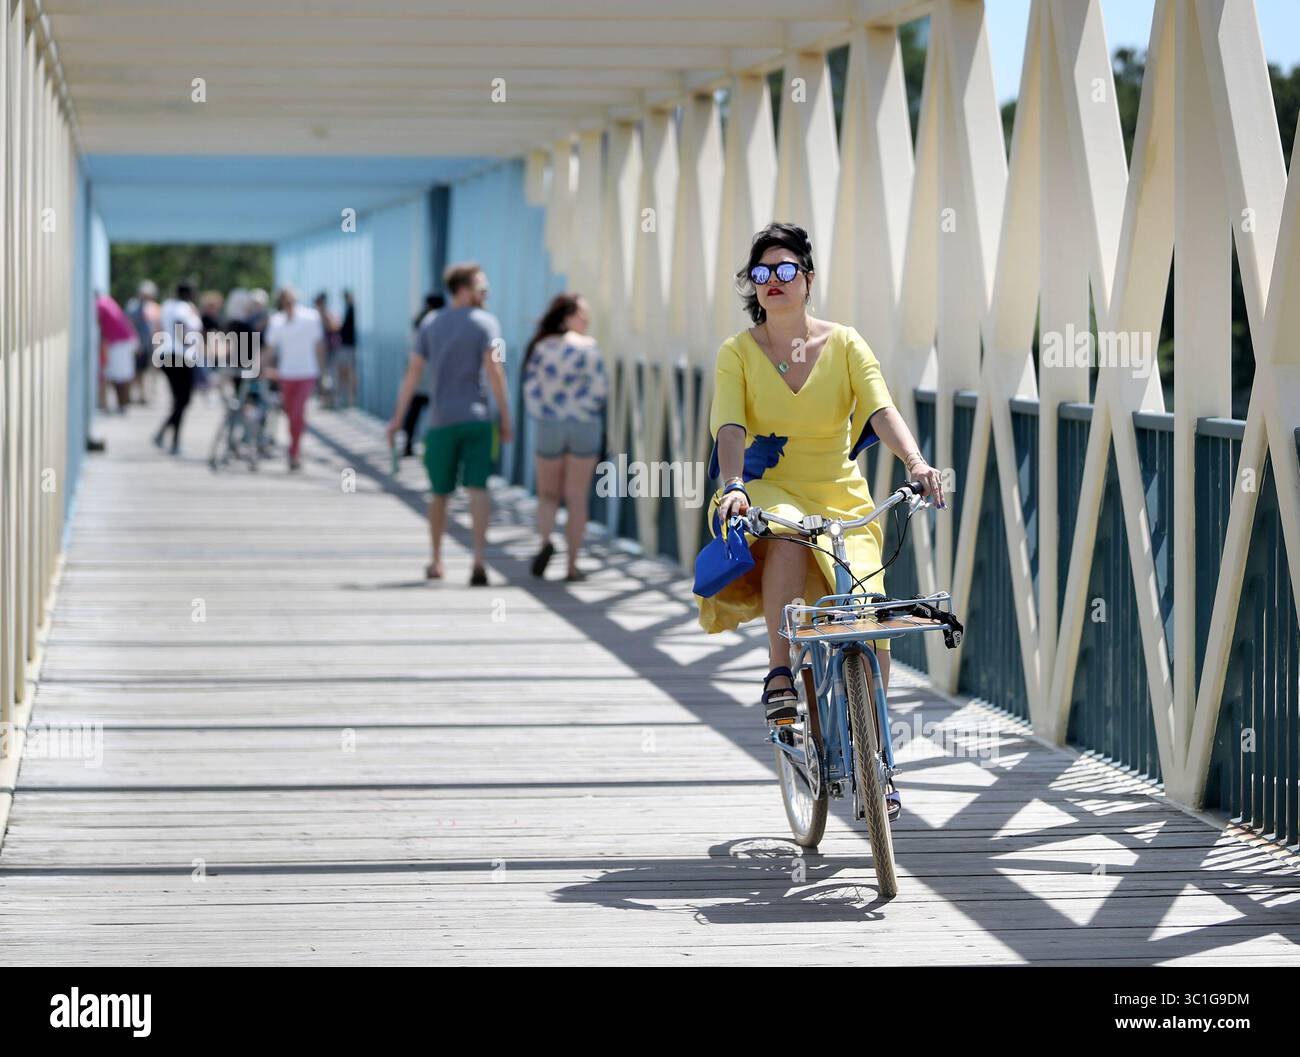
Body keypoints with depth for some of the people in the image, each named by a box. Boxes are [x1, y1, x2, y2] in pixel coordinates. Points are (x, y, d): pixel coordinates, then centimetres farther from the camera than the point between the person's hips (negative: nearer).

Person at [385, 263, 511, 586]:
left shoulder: (431, 324, 7)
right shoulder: (486, 323, -4)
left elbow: (413, 372, 4)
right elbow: (493, 370, -13)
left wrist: (398, 418, 7)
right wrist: (505, 419, -9)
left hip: (441, 421, 3)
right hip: (477, 417, -3)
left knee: (440, 492, 15)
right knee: (477, 488, -7)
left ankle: (436, 562, 25)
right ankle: (478, 559, -21)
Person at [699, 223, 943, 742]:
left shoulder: (844, 344, -1)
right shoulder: (738, 352, -2)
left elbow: (881, 409, -15)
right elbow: (729, 427, -16)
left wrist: (915, 461, -34)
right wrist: (734, 485, -36)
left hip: (839, 496, 2)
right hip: (766, 490, -1)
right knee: (787, 533, -38)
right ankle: (779, 676, -33)